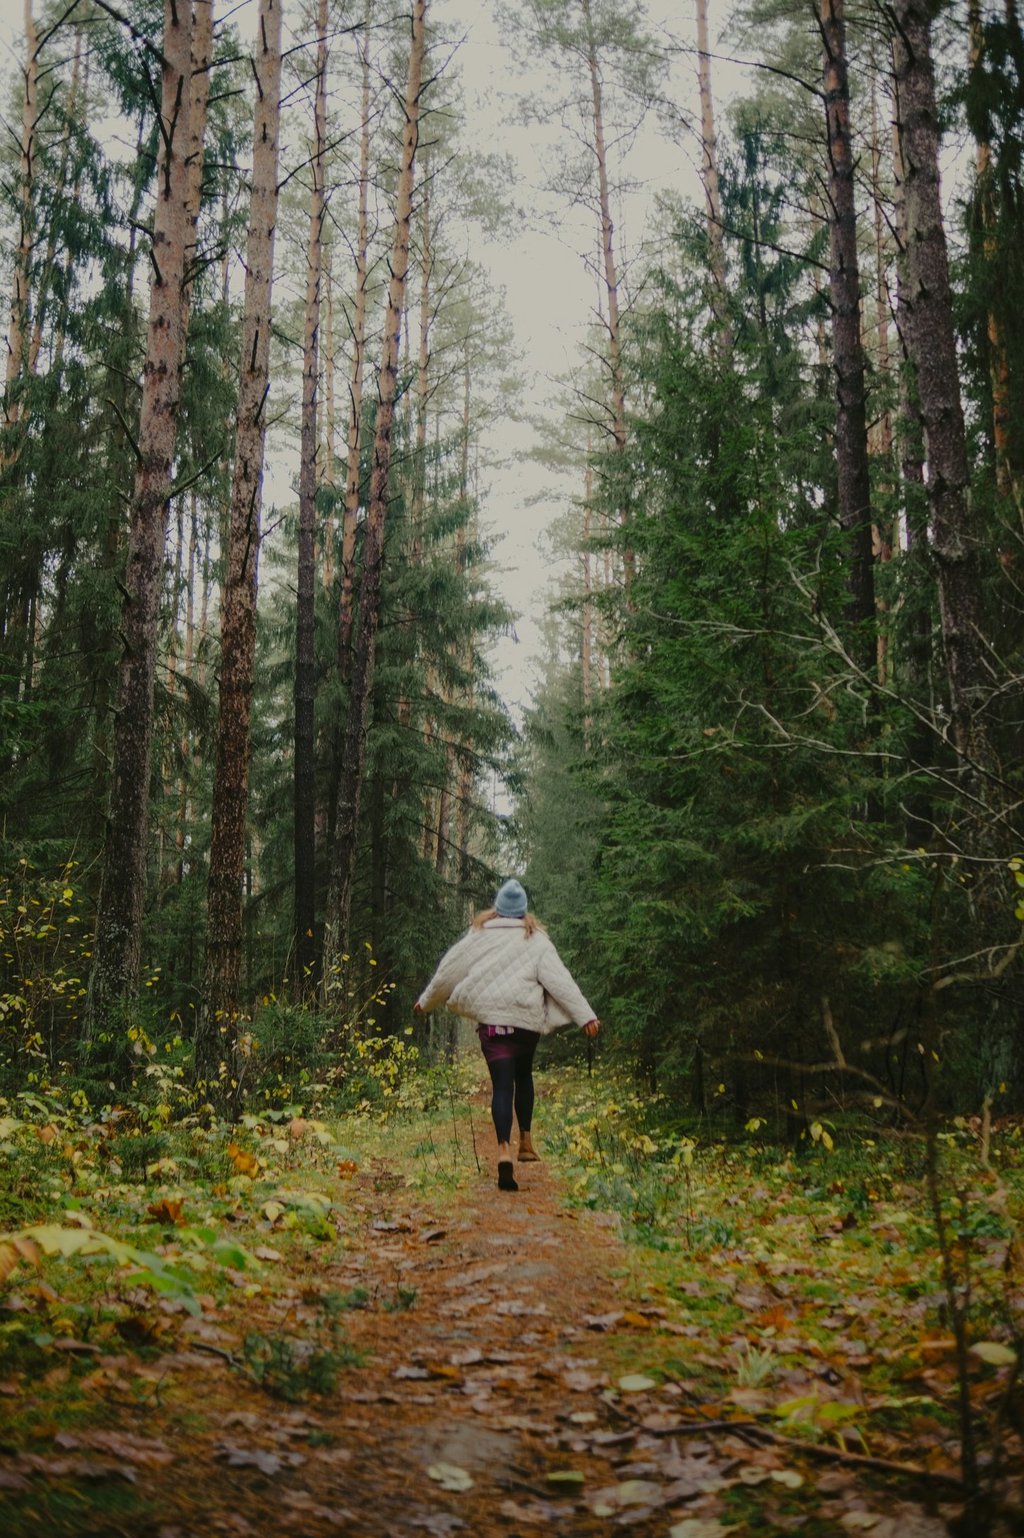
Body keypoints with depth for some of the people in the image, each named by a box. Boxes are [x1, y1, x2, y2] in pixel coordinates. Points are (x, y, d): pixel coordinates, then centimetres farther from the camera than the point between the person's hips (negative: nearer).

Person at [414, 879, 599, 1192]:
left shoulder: (479, 936, 7)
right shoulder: (535, 940, 3)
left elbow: (448, 969, 14)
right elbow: (559, 979, -6)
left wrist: (426, 1001, 29)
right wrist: (585, 1015, -9)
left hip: (491, 1019, -1)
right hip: (527, 1019, 1)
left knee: (502, 1085, -4)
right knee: (523, 1076, 24)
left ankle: (505, 1148, -23)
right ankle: (525, 1140, 26)